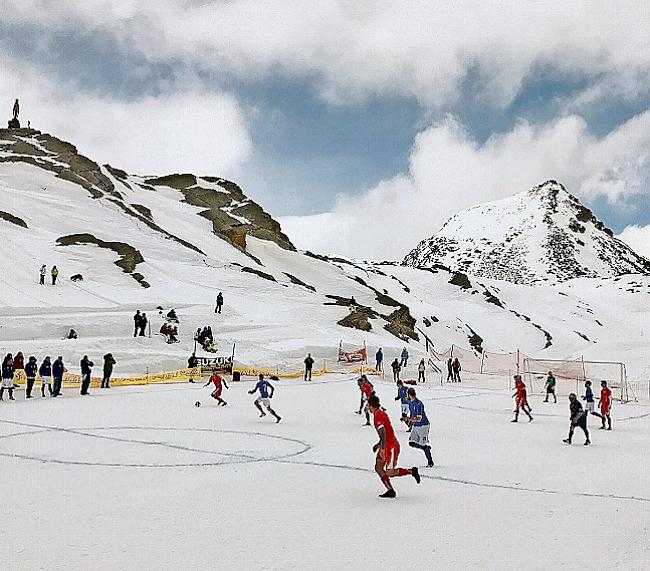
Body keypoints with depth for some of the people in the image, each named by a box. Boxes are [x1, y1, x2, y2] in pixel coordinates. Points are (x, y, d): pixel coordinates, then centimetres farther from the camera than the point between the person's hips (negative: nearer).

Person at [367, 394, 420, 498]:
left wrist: (382, 448, -26)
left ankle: (412, 471, 2)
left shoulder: (378, 415, -15)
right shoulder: (382, 413, 15)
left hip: (391, 446, -10)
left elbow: (383, 432, -25)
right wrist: (379, 444, 29)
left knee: (389, 473, -8)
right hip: (388, 445, 10)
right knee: (378, 468, 6)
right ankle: (390, 490, 6)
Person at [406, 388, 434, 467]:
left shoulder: (418, 404, -25)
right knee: (411, 443, 3)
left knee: (423, 444, -5)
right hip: (415, 426, 8)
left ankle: (430, 462, 8)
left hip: (423, 425, -8)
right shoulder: (410, 402, 3)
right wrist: (410, 421, 12)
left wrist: (408, 419, -36)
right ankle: (427, 448, 24)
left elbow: (418, 418, -28)